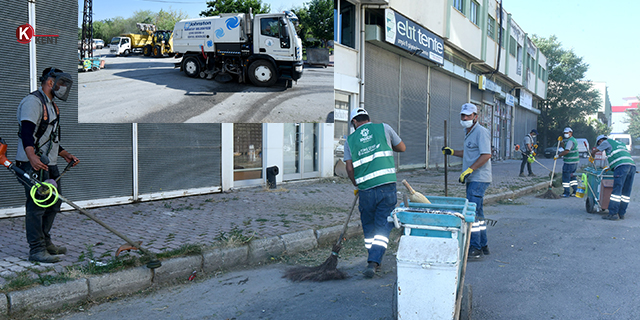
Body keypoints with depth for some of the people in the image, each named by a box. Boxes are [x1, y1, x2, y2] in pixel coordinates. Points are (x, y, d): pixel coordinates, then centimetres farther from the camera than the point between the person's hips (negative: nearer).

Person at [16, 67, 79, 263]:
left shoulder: (51, 106, 23)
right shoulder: (33, 101, -10)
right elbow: (26, 131, -24)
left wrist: (64, 154, 22)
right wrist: (32, 156, -37)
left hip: (49, 164, 10)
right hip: (33, 164, -10)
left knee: (53, 204, 14)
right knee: (36, 206, -9)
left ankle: (45, 242, 26)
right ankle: (37, 250, -5)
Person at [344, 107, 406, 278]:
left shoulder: (350, 139, 7)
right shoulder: (383, 128, 6)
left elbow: (349, 169, 2)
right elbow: (402, 148, 16)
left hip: (366, 190, 1)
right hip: (387, 186, -1)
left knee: (368, 227, 18)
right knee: (383, 227, 3)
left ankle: (374, 261, 28)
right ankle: (374, 262, -8)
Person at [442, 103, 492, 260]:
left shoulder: (481, 132, -14)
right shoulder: (469, 133, 18)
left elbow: (486, 155, -22)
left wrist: (469, 170, -25)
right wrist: (452, 152, 21)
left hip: (479, 179, -10)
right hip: (473, 179, 10)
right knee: (477, 212, 15)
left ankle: (475, 249, -9)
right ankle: (483, 246, 24)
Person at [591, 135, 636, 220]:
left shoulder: (606, 142, 14)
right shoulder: (621, 144, 34)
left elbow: (593, 151, 21)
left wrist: (592, 157, 45)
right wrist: (610, 167, 42)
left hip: (621, 167, -8)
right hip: (632, 166, 8)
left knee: (616, 191, -9)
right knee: (626, 193, 9)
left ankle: (613, 214, -11)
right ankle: (621, 213, 12)